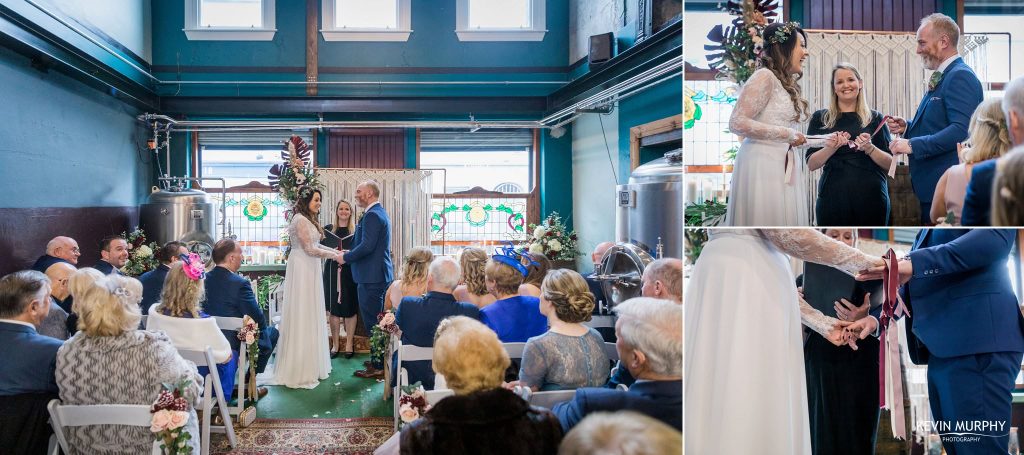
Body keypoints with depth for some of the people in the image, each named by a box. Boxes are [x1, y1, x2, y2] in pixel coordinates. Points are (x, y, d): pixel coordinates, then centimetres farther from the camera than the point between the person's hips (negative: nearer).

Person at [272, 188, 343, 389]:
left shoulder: (309, 220, 14)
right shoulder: (300, 219, -15)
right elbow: (310, 249, -16)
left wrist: (336, 252, 6)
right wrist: (334, 256, -9)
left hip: (310, 269, 10)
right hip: (302, 269, -10)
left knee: (311, 315, 12)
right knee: (301, 316, -4)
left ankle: (311, 364, 20)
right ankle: (299, 371, 3)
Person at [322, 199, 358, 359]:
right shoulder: (327, 229, 8)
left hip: (350, 272, -1)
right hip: (332, 272, 1)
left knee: (350, 308, 1)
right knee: (333, 308, 3)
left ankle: (349, 344, 10)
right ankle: (335, 344, 12)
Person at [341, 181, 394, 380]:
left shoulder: (372, 215, -16)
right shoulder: (380, 212, 16)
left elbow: (367, 246, -23)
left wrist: (346, 257, -10)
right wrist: (351, 252, 14)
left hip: (372, 276, -10)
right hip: (380, 274, 10)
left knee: (372, 321, -4)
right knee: (379, 321, 16)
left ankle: (377, 367, 1)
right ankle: (380, 360, 25)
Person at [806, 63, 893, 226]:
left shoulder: (875, 118, 7)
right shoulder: (820, 118, 6)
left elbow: (890, 164, 5)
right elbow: (811, 164, 1)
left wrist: (869, 148, -13)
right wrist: (830, 148, -16)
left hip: (871, 198, 1)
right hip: (833, 198, -1)